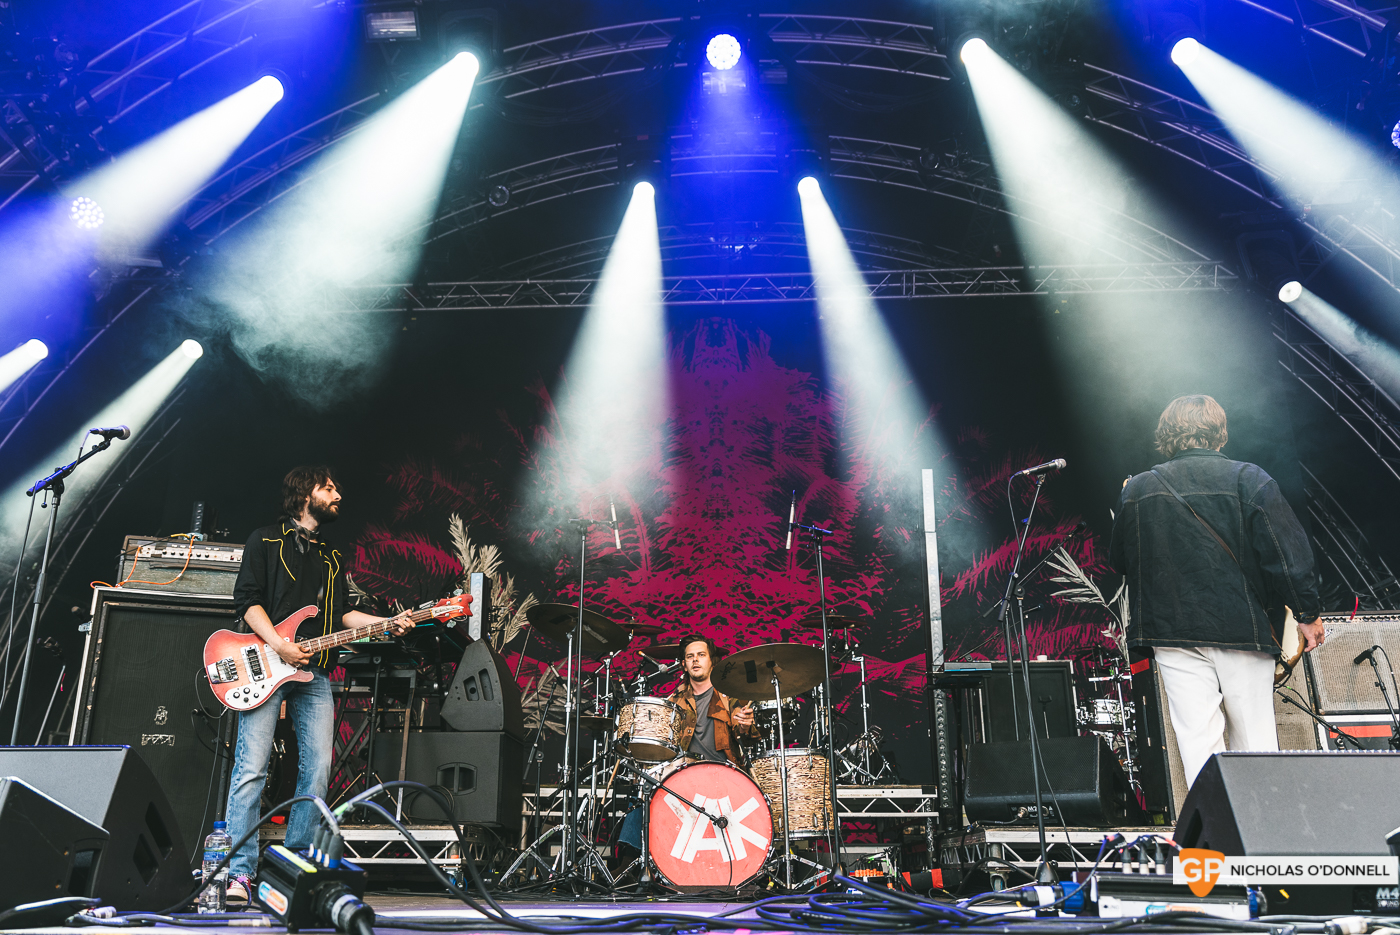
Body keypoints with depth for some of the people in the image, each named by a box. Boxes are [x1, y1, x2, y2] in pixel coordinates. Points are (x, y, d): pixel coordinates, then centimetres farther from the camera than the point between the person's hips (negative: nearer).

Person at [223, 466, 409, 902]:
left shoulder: (333, 556, 23)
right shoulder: (266, 540, 6)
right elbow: (247, 598, -3)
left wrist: (386, 624, 5)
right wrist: (278, 645, -15)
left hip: (314, 674, 6)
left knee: (318, 770, -1)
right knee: (251, 768, -10)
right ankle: (240, 873, -7)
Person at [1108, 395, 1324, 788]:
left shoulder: (1136, 490, 3)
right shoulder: (1249, 480, -3)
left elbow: (1118, 560, 13)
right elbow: (1288, 552, -7)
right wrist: (1307, 612, 2)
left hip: (1174, 632, 1)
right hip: (1242, 628, 0)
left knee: (1198, 740, 1)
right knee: (1254, 740, 11)